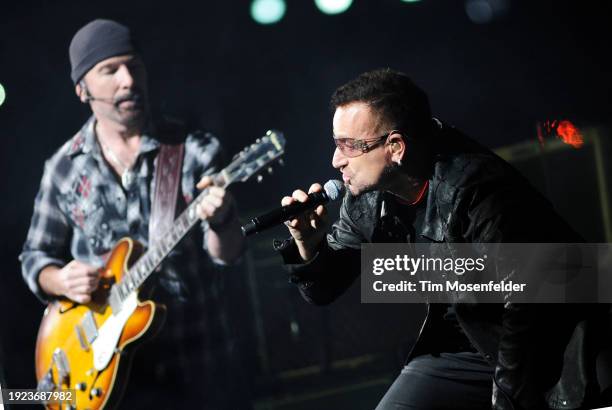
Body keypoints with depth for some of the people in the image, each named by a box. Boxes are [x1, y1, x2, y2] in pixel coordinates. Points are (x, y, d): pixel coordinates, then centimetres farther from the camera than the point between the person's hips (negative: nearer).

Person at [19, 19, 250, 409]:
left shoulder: (197, 150, -4)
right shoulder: (64, 168, 2)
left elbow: (226, 255, -9)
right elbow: (35, 257, 11)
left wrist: (220, 220, -31)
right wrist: (60, 280, -11)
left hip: (201, 365, -1)